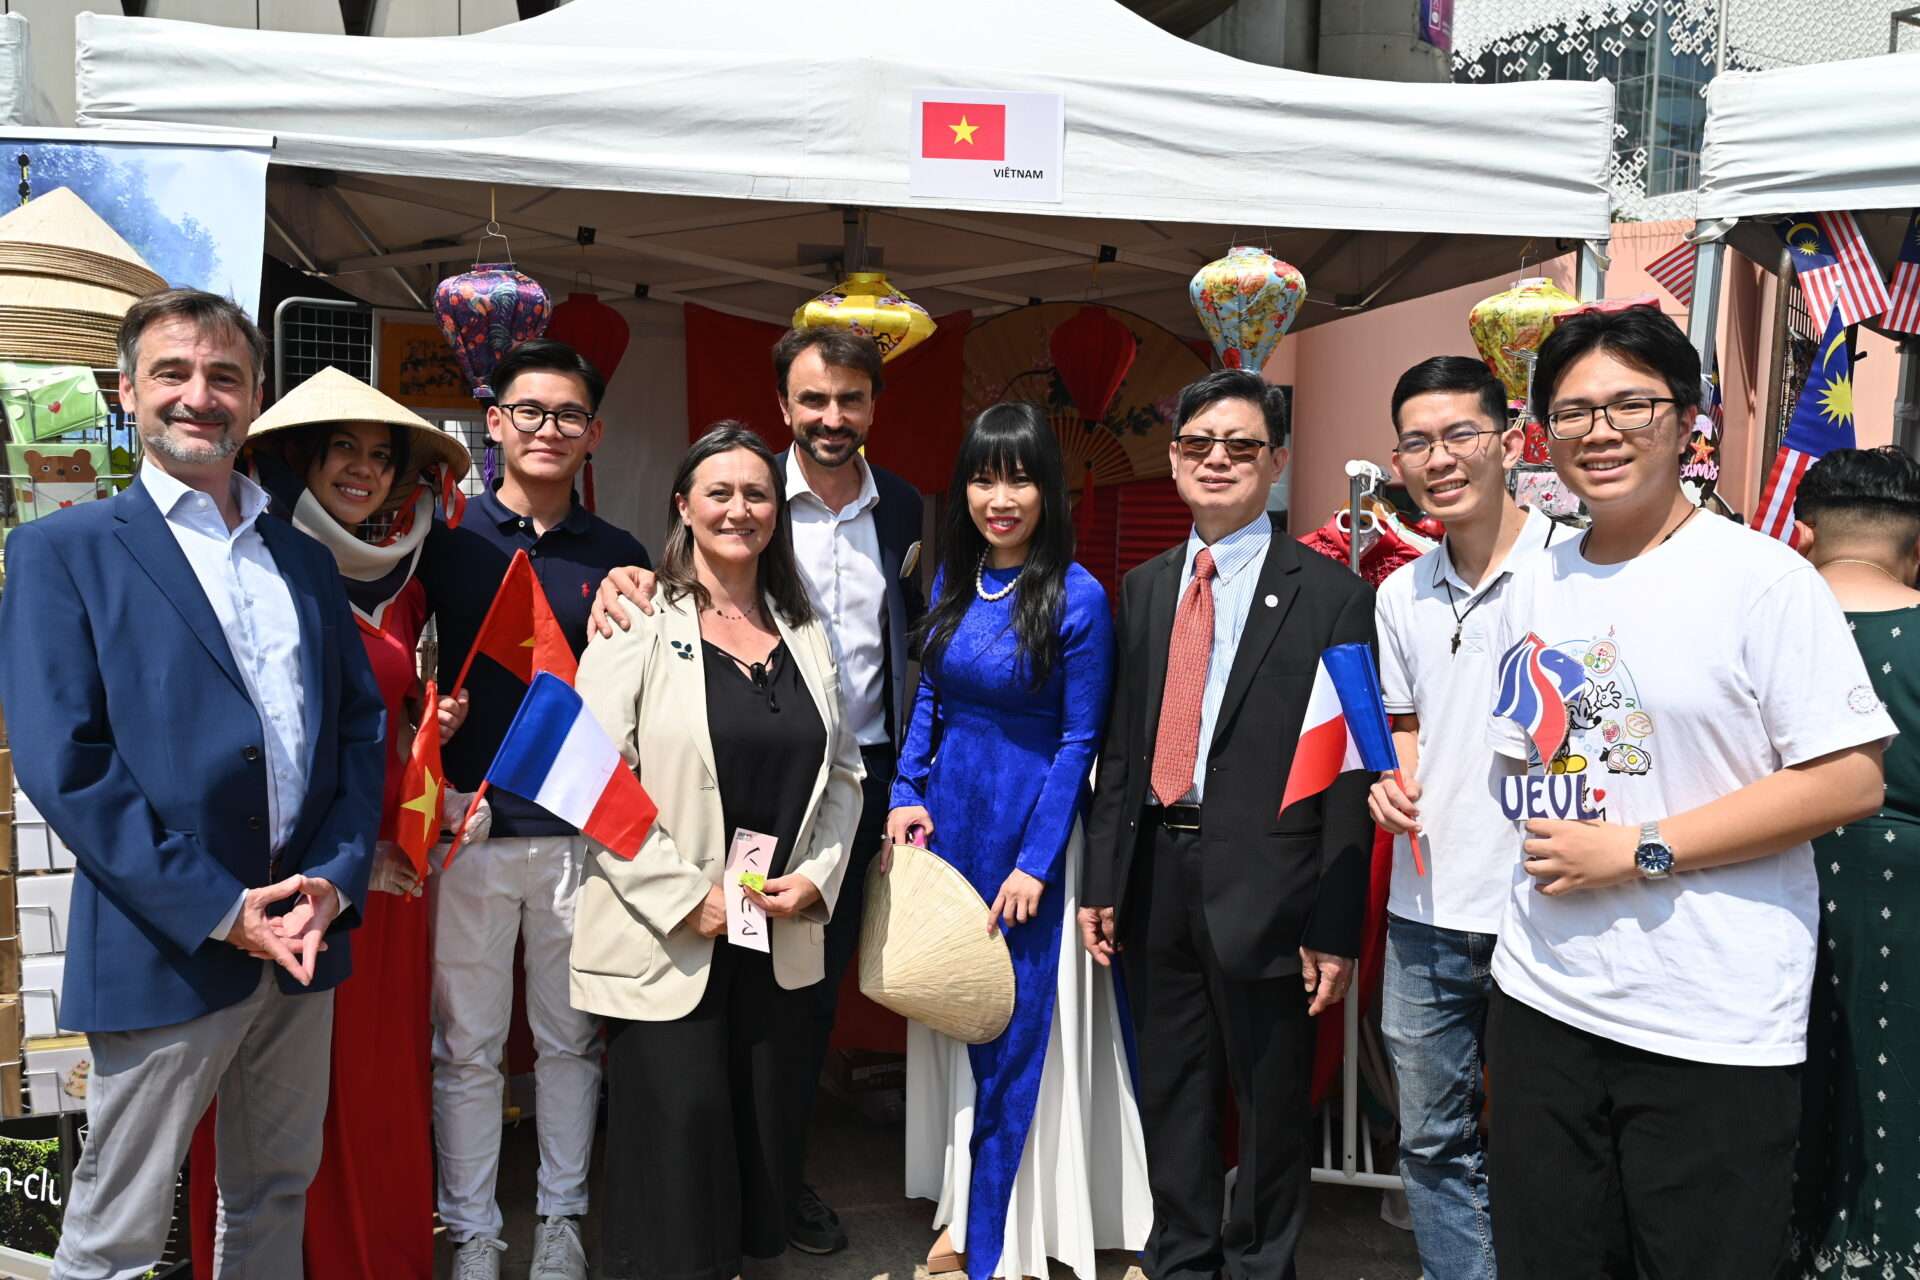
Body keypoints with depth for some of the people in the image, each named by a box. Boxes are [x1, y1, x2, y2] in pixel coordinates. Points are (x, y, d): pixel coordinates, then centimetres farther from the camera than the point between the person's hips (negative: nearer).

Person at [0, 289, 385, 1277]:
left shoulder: (305, 560, 12)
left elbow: (360, 725, 9)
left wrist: (336, 878, -6)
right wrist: (218, 910, -16)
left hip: (304, 932, 5)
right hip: (165, 947, -4)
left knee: (276, 1197, 19)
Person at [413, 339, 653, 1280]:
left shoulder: (619, 558, 4)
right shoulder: (447, 537, -1)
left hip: (581, 831, 2)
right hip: (470, 825, -1)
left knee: (570, 1038, 14)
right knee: (467, 1046, 10)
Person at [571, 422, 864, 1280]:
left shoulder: (805, 636, 10)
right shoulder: (640, 624, -5)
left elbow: (842, 770, 12)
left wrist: (816, 876, -3)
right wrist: (686, 898, -15)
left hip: (783, 941, 5)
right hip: (664, 944, -4)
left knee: (764, 1137, 12)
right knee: (678, 1140, 1)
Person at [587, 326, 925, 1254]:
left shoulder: (902, 507, 5)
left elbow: (916, 633, 10)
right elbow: (679, 582, -5)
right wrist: (622, 581, -27)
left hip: (865, 776, 3)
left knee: (821, 980, 15)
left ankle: (786, 1170, 33)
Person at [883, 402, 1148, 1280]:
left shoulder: (1077, 597, -14)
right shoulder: (953, 579, 3)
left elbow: (1078, 740, -12)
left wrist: (1035, 862, -14)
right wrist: (906, 794, 0)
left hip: (1029, 826, -5)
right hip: (946, 817, 6)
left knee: (1015, 1035, 6)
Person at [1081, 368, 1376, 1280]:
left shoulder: (1331, 595, -6)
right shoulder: (1142, 589, 10)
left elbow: (1346, 767, -8)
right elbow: (1120, 745, 10)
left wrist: (1337, 927, -10)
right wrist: (1102, 880, 6)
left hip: (1263, 885, -4)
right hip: (1154, 874, 5)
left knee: (1270, 1104, 13)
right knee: (1170, 1098, 18)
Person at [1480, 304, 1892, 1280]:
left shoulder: (1762, 578, -8)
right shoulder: (1532, 587, 8)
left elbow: (1849, 780, -13)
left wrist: (1641, 851, -16)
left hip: (1714, 1031, -5)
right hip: (1542, 1004, 5)